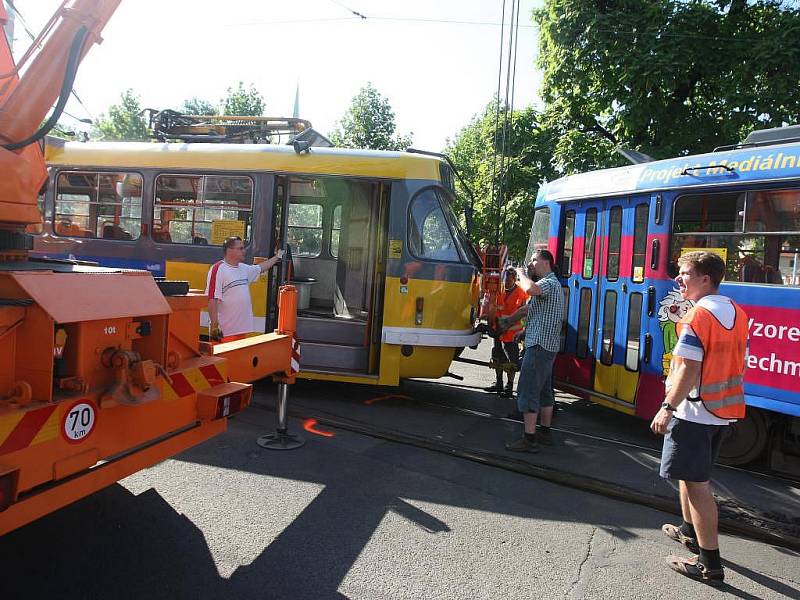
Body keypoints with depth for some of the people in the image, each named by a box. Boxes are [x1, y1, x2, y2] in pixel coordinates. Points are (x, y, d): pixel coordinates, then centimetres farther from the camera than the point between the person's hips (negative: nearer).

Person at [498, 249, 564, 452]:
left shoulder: (550, 282, -12)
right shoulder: (549, 284, 22)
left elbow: (530, 289, -35)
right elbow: (527, 308, 29)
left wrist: (521, 273, -17)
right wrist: (508, 320, 31)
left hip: (539, 345, -11)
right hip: (547, 345, 11)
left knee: (528, 391, -10)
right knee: (544, 390, 16)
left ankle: (529, 439, -9)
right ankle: (545, 432, 26)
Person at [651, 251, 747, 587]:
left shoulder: (697, 315, -18)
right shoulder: (737, 314, 10)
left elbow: (689, 369, -23)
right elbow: (738, 363, 16)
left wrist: (668, 408, -18)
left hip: (695, 411, -9)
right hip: (724, 410, 9)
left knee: (696, 482, -3)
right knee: (693, 474, 24)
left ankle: (710, 564, 2)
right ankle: (690, 531, 39)